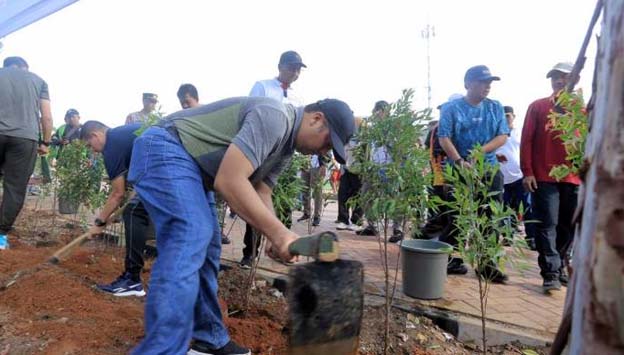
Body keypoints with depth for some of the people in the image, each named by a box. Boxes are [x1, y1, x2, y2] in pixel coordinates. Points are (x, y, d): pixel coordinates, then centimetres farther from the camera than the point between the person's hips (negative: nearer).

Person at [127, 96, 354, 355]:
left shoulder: (286, 145, 12)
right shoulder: (275, 117, -22)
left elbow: (260, 193, 10)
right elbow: (229, 181, -30)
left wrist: (277, 237, -8)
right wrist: (278, 232, -27)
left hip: (190, 165, 11)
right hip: (166, 151, -10)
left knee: (205, 248, 10)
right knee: (190, 242, -23)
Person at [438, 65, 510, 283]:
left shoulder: (495, 108, 10)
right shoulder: (451, 108, -1)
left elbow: (503, 136, 3)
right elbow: (444, 138, -9)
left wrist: (481, 151, -14)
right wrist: (460, 162, -21)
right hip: (459, 171, -4)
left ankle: (486, 264, 12)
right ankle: (451, 260, 15)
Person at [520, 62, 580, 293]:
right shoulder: (538, 107, 5)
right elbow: (526, 140, 1)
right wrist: (527, 172, -7)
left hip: (573, 178, 3)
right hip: (544, 178, -3)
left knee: (569, 227, 11)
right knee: (547, 225, -4)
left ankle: (558, 265, 27)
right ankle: (551, 273, -1)